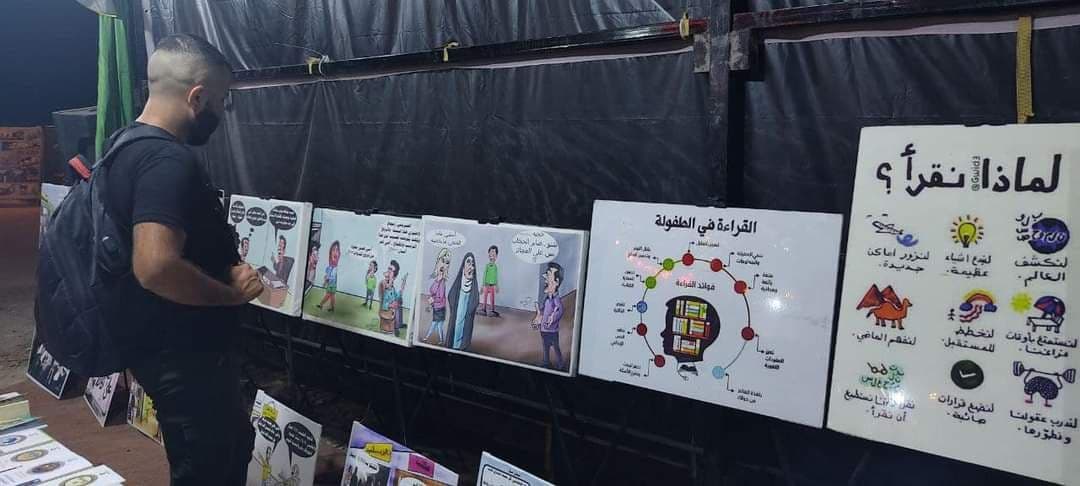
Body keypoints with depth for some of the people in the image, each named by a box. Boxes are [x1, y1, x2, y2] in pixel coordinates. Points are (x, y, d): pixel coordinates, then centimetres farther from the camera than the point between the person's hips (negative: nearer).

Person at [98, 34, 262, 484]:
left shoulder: (129, 146, 9)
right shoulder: (168, 160, -25)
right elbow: (156, 266, -37)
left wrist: (225, 265, 8)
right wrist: (232, 293, -21)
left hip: (172, 344, 10)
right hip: (182, 353, -10)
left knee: (235, 441, 26)